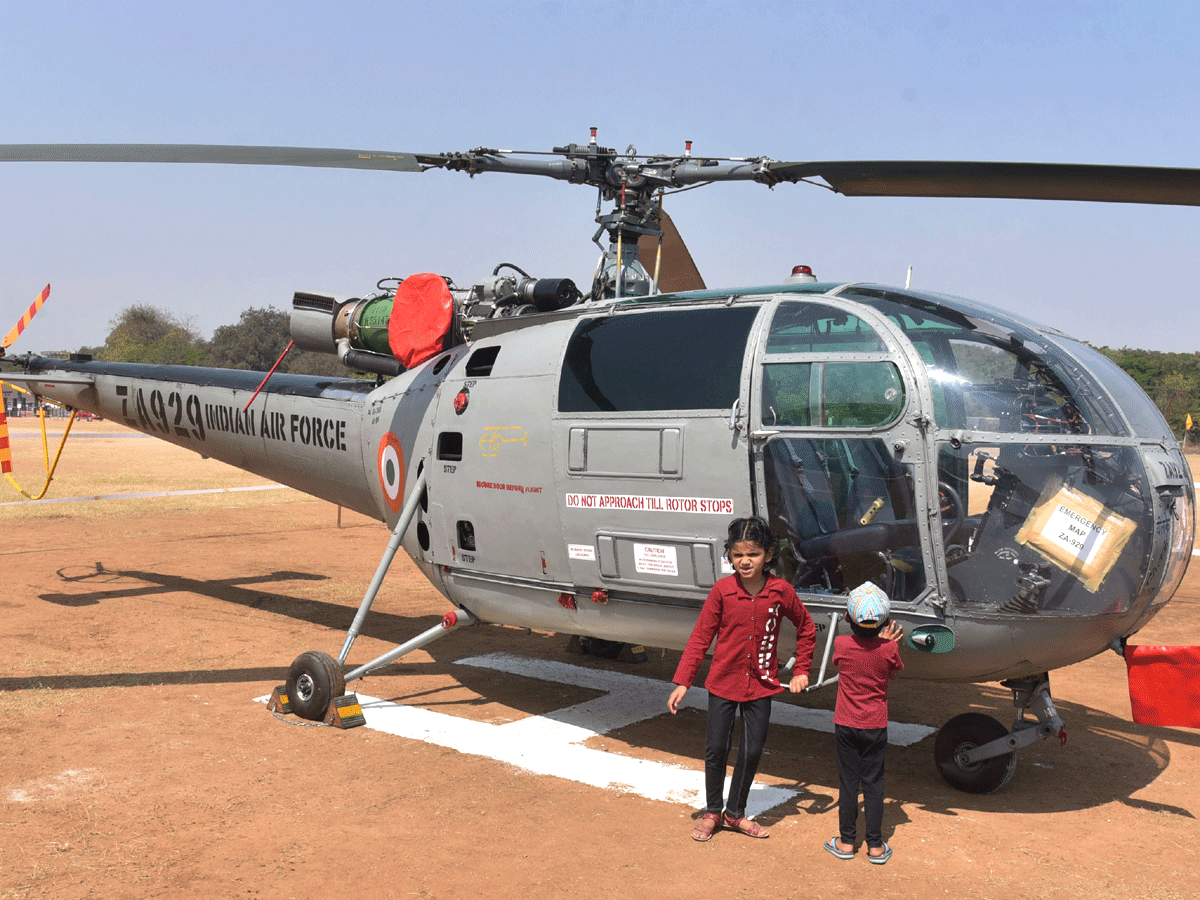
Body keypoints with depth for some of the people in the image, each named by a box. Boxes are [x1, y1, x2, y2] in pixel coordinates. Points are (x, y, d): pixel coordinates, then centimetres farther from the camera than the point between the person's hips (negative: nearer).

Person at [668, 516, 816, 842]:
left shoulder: (780, 591, -10)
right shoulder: (722, 591, -12)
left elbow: (806, 628, 7)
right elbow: (700, 637, -8)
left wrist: (801, 671, 4)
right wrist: (683, 682, -10)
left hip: (761, 685, 1)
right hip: (723, 683, -1)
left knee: (752, 752, 8)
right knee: (716, 750, 6)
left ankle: (735, 813, 29)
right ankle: (712, 811, 28)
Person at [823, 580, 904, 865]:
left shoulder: (841, 644, -13)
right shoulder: (888, 649, -14)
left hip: (845, 725, 0)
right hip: (876, 726, 0)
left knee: (848, 782, 10)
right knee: (873, 783, 9)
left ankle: (846, 842, 19)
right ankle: (875, 846, 16)